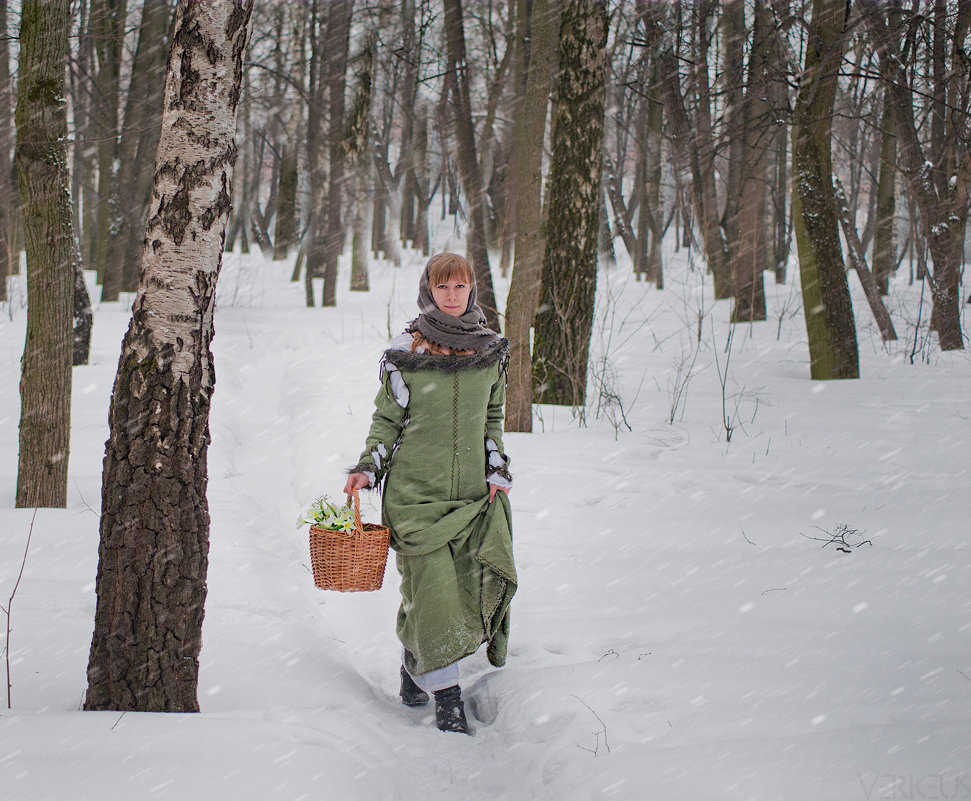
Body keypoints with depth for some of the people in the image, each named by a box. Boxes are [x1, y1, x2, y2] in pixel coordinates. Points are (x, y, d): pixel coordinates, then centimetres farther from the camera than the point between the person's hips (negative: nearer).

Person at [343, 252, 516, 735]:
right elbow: (387, 418, 5)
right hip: (416, 490, -3)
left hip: (474, 493, 3)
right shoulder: (405, 353, -2)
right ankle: (448, 699, 0)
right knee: (431, 590, -9)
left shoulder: (491, 352, 8)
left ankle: (415, 664, 23)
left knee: (472, 586, -2)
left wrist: (498, 471, 8)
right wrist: (367, 469, -6)